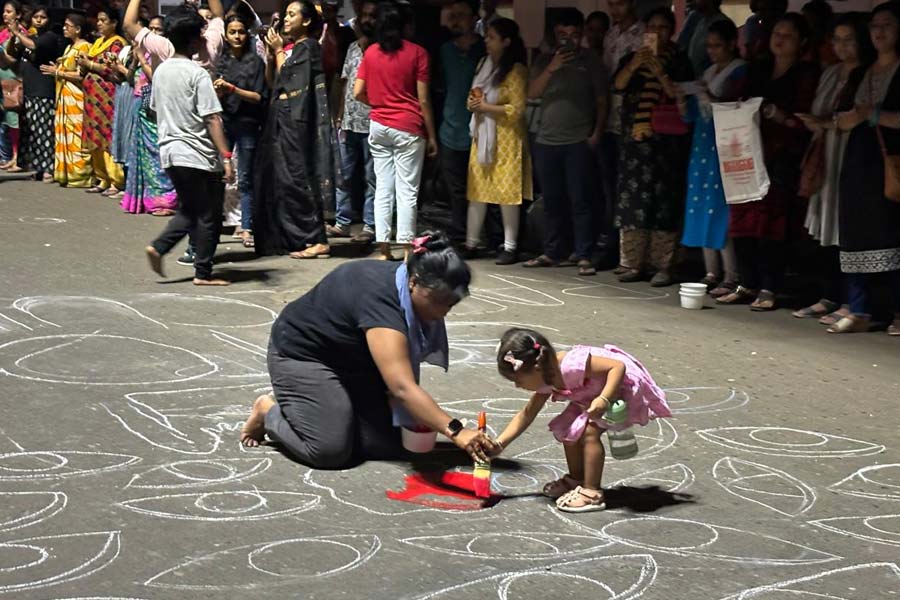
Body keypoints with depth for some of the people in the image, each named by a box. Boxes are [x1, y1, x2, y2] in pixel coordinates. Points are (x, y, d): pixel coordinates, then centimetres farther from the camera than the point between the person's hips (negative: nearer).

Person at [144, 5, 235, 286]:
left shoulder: (160, 71, 6)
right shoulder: (197, 74, -15)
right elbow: (212, 119, -18)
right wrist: (226, 156, -17)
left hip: (170, 151, 7)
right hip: (199, 155, -7)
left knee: (188, 210, 20)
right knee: (208, 216, 5)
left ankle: (158, 247, 4)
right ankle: (203, 273, 9)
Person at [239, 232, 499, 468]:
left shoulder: (408, 290, -11)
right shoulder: (380, 300, -37)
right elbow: (402, 388, -45)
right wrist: (455, 432, -52)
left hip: (354, 361, 8)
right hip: (301, 354, -8)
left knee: (387, 445, -6)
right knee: (330, 451, -20)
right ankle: (270, 412, 6)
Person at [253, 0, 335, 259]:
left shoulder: (308, 46, -7)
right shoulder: (288, 46, 15)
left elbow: (286, 77, -13)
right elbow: (271, 80, 14)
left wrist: (279, 50, -2)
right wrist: (271, 53, 2)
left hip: (295, 118, -9)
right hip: (279, 116, 9)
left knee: (296, 177, -10)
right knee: (275, 176, 10)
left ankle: (317, 240, -9)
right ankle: (283, 237, 17)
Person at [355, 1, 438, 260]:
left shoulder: (371, 52, 4)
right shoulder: (417, 52, -5)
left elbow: (358, 93, 3)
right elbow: (423, 99, -5)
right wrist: (431, 135, 1)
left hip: (378, 126, 4)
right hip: (408, 128, -4)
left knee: (383, 188, 7)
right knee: (407, 190, -2)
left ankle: (383, 249, 6)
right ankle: (407, 249, -4)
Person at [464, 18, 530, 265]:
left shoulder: (516, 70, -11)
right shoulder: (484, 65, 12)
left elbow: (518, 109, -15)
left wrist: (486, 107, -15)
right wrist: (473, 103, 1)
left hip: (505, 138, -7)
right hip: (482, 135, 7)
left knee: (506, 192, -3)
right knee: (477, 190, 7)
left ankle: (510, 247, 3)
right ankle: (471, 242, 12)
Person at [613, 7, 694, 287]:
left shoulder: (678, 61, 5)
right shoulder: (632, 58, 13)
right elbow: (619, 85, -4)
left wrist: (660, 73, -16)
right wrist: (634, 65, -20)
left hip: (667, 141, -3)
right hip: (636, 138, 3)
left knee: (663, 201, -6)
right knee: (632, 199, 1)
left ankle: (663, 266, -3)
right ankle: (634, 263, 8)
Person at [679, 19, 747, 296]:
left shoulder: (741, 71, -2)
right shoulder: (707, 73, 18)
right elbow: (692, 116, 17)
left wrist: (713, 99, -27)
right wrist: (682, 103, -3)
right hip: (703, 146, 7)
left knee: (722, 210, -11)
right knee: (703, 210, 5)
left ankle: (731, 277, -9)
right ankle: (712, 273, 11)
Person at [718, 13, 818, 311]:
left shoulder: (806, 74, 1)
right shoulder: (759, 70, 18)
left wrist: (780, 116, -20)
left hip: (783, 157, -5)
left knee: (772, 224, -6)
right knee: (743, 221, 2)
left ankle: (768, 290, 0)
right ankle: (748, 285, 11)